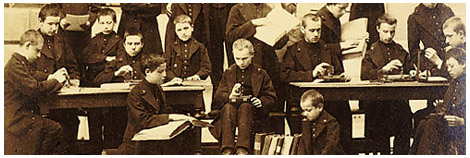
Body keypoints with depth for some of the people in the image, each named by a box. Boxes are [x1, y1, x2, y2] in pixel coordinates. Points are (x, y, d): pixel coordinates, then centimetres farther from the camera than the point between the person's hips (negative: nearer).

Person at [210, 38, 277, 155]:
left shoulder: (261, 74, 12)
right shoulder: (228, 73, 17)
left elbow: (271, 98, 12)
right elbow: (217, 97, 11)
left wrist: (261, 101, -11)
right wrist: (229, 96, -12)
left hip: (253, 111, -1)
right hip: (230, 108, 1)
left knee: (245, 106, -36)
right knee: (228, 107, -34)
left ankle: (242, 149, -47)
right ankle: (227, 150, -43)